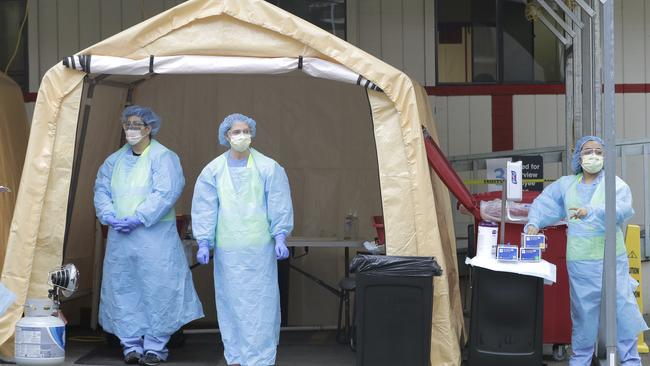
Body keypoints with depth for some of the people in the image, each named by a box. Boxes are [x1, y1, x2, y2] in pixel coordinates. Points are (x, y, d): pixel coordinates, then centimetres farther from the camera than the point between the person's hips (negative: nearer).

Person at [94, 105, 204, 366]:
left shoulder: (163, 158, -4)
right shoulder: (115, 160, 15)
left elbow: (165, 193, -14)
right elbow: (101, 189, 12)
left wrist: (137, 219, -18)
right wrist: (110, 216, -7)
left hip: (154, 234, -5)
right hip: (120, 236, 5)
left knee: (156, 289, -5)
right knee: (123, 289, 5)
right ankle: (131, 345, 11)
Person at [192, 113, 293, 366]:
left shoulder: (268, 168, 0)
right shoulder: (213, 171, 3)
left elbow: (279, 205, 0)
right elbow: (205, 209, 4)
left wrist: (280, 237, -7)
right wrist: (204, 243, -1)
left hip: (260, 247, -1)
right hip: (227, 248, 1)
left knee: (260, 301, -2)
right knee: (231, 300, 5)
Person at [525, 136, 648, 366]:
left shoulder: (615, 184, -1)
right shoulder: (566, 185, 12)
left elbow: (621, 209, -19)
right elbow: (544, 204, 14)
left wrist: (589, 212, -34)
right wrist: (534, 223, -6)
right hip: (579, 262, 2)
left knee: (622, 308, -4)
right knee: (583, 312, 7)